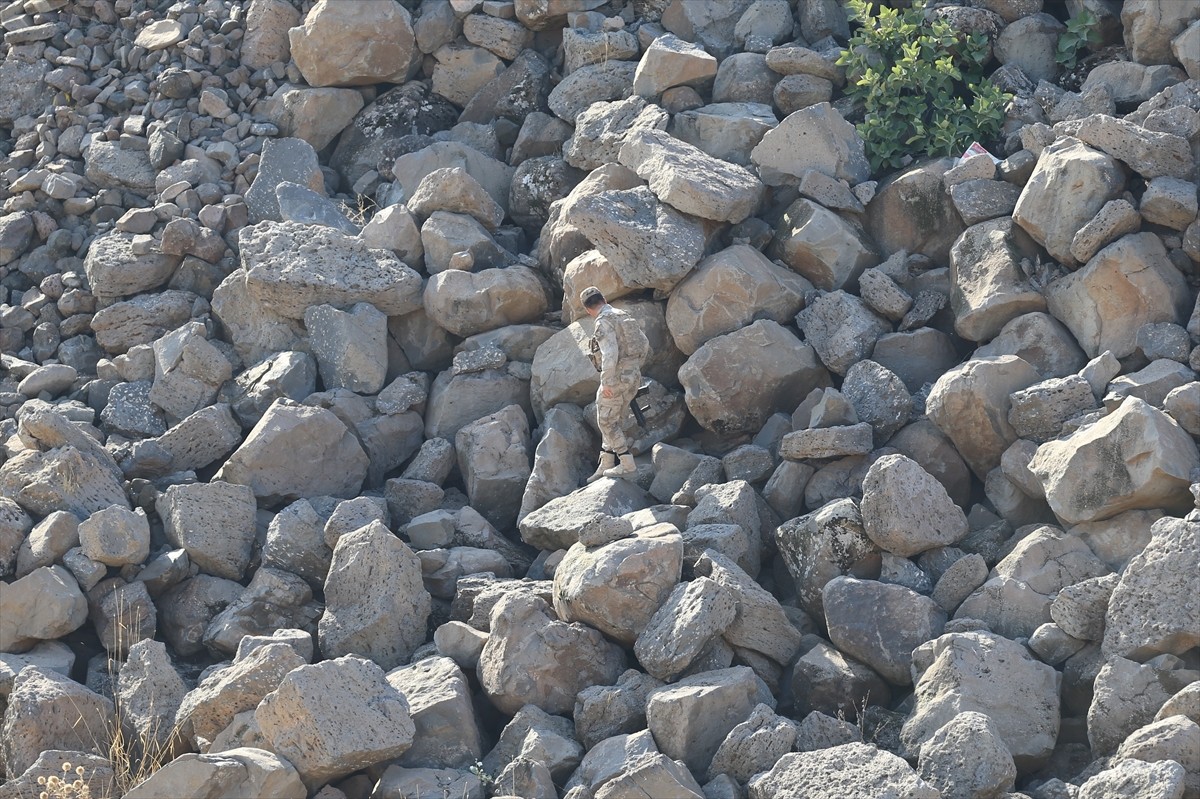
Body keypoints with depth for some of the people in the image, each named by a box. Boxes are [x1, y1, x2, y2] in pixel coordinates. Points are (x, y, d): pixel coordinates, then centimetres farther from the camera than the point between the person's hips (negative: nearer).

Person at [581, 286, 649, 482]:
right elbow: (645, 345, 18)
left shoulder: (604, 322, -15)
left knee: (606, 422, 2)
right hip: (632, 377, 9)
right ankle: (606, 466, 18)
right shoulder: (624, 317, 13)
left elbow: (609, 353, -26)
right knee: (615, 421, 15)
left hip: (616, 378, -9)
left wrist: (606, 383, -22)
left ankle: (627, 463, -1)